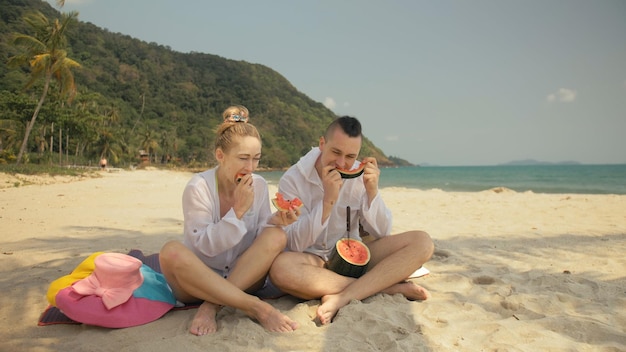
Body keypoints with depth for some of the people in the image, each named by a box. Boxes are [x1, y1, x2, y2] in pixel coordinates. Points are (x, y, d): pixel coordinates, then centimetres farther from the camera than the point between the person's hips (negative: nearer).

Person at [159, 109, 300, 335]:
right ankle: (256, 307, -31)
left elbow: (261, 241, -1)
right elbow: (204, 246, -19)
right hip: (198, 281, -3)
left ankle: (212, 306, -24)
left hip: (243, 278, 3)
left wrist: (274, 221, -22)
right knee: (172, 251, -34)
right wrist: (238, 210, -27)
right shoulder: (199, 187, -15)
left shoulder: (259, 185, -5)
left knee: (277, 236, -22)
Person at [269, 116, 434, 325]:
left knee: (422, 242, -15)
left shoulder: (360, 176, -2)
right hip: (314, 262, -3)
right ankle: (388, 287, -26)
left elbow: (381, 234, -1)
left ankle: (341, 298, -28)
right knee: (281, 267, -38)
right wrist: (327, 201, -28)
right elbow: (295, 244, -18)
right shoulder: (292, 180, -12)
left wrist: (372, 191, -16)